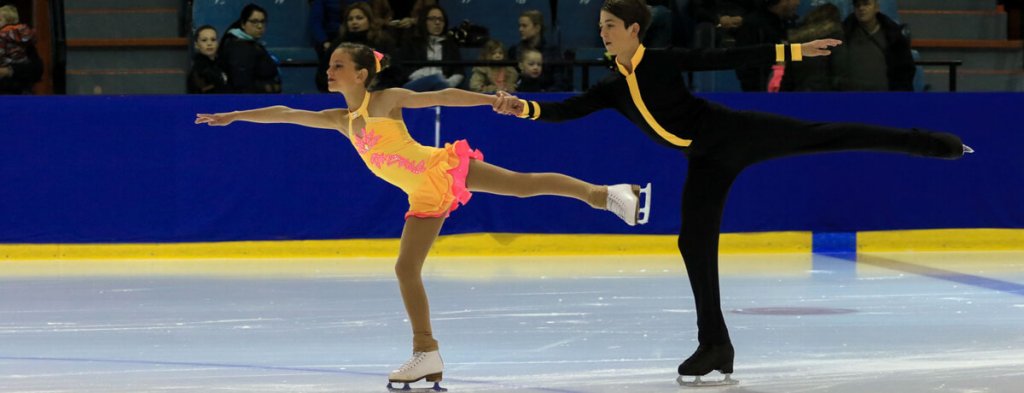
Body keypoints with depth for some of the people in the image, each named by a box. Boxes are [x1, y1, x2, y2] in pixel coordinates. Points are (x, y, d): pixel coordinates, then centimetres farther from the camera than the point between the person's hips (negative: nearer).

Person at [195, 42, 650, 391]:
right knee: (406, 268, 1)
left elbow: (443, 96, -13)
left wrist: (495, 100, -19)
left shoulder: (387, 99, -10)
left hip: (442, 168, -6)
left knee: (523, 182, -16)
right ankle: (426, 354, 7)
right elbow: (287, 114, 12)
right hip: (425, 196, 6)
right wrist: (234, 117, 13)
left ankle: (603, 193, -5)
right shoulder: (341, 120, 7)